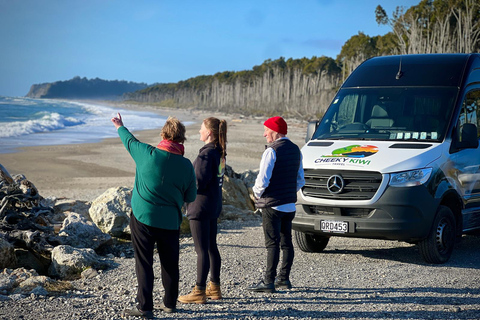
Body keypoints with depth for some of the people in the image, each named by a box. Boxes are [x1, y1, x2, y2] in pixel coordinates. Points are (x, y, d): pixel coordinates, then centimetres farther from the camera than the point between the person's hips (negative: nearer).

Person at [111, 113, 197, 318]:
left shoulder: (148, 154, -12)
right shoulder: (186, 166, -6)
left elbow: (129, 141, 9)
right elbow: (191, 197, 3)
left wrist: (120, 127, 30)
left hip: (143, 218, -2)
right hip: (170, 222, 2)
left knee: (144, 263, 3)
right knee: (170, 263, 15)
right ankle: (170, 303, 27)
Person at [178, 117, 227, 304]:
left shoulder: (207, 154, -20)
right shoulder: (219, 152, 8)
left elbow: (199, 183, -22)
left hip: (201, 205, -10)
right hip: (214, 205, 10)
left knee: (202, 250, -3)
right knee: (211, 247, 16)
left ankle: (199, 292, 3)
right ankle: (214, 288, 25)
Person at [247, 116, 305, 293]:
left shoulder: (272, 151, -15)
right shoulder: (295, 150, 11)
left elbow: (263, 180, -20)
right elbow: (300, 180, 18)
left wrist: (257, 193, -2)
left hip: (272, 205, -8)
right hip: (290, 204, 8)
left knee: (272, 243, -6)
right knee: (286, 241, 13)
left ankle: (269, 282, -4)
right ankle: (284, 279, 20)